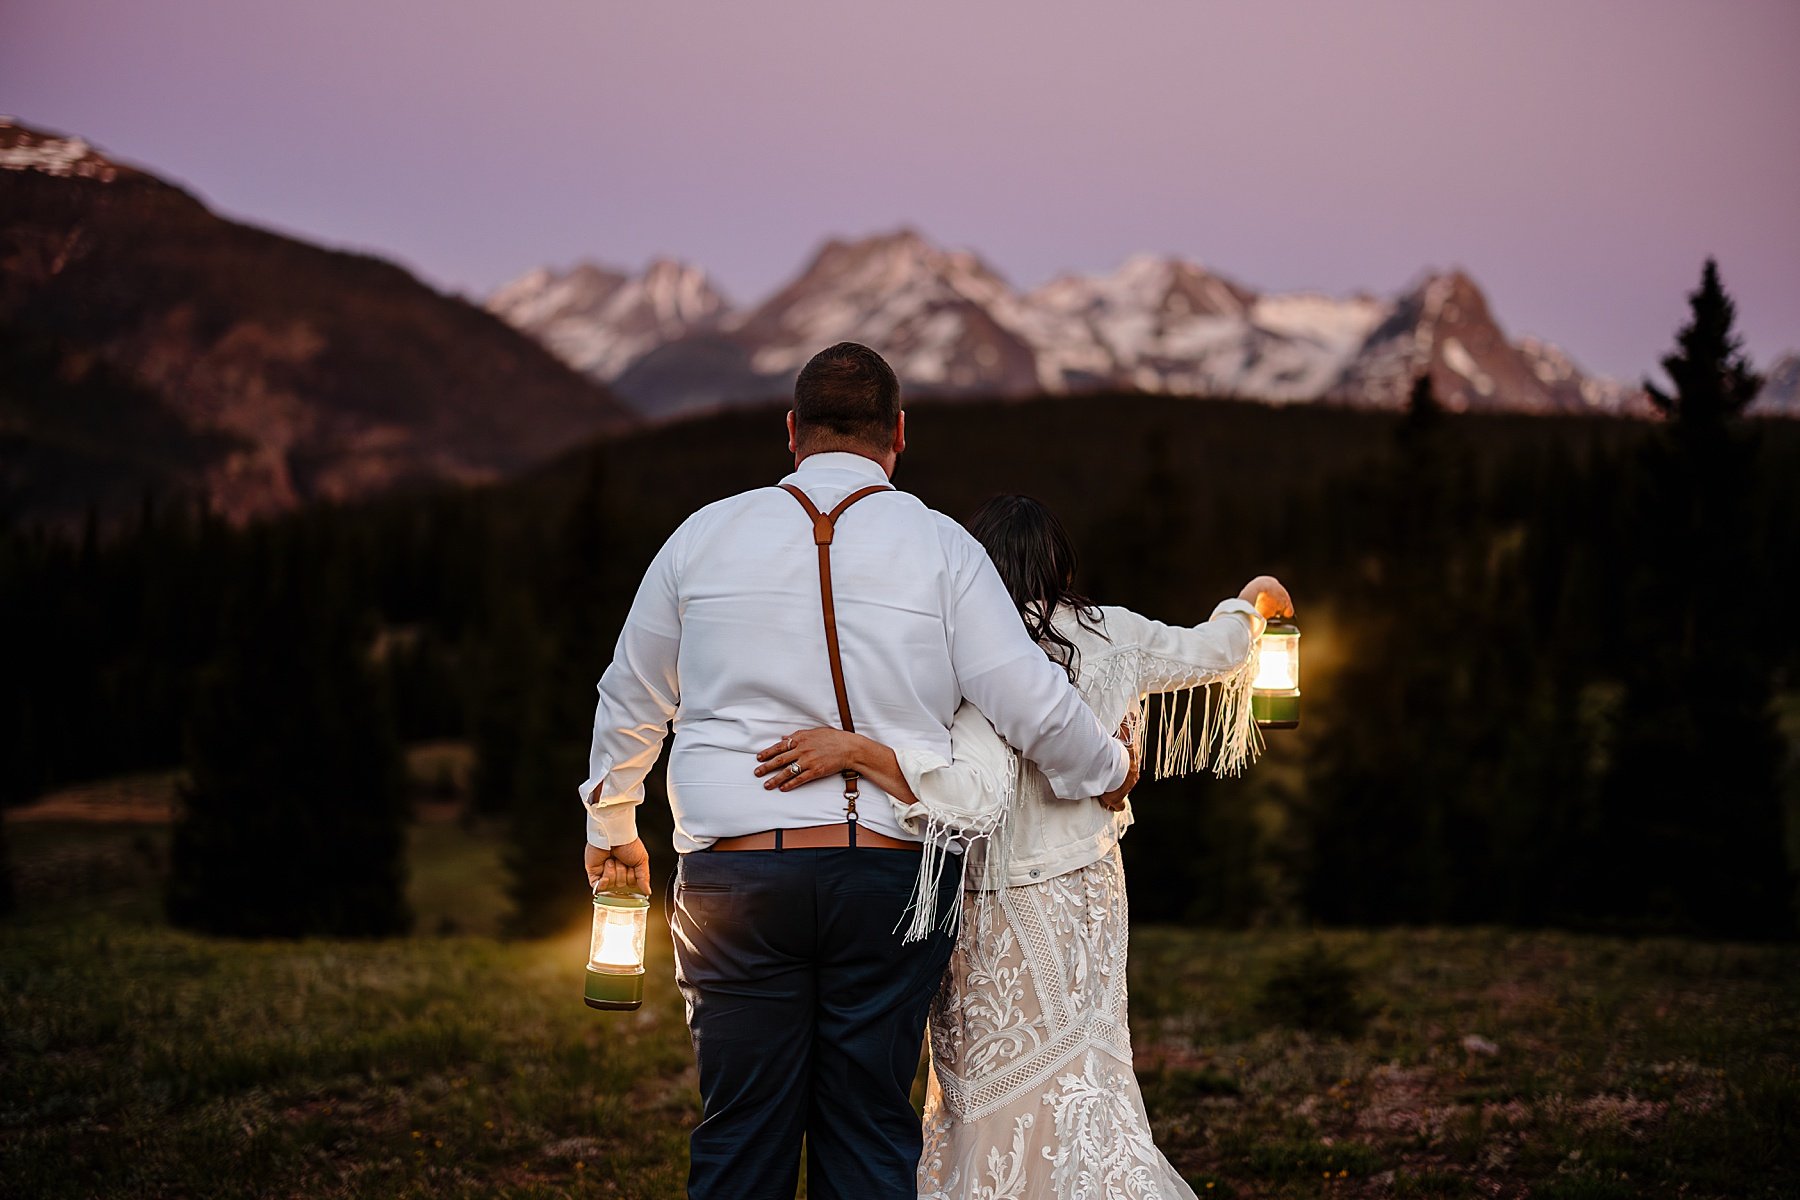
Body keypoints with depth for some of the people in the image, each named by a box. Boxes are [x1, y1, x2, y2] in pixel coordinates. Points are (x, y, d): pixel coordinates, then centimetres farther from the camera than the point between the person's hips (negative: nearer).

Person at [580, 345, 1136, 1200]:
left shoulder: (704, 536, 7)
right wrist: (1108, 771, 17)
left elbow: (629, 704, 17)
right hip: (890, 871, 0)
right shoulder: (940, 546, 1)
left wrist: (611, 829, 33)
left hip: (736, 873, 1)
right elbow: (1033, 705, -3)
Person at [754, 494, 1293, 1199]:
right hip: (1086, 895, 6)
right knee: (1081, 1095, 15)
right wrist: (1253, 601, 38)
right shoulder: (1111, 638, -1)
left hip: (998, 916, -6)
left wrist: (853, 750, -36)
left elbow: (973, 792, -32)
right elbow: (1213, 651, 17)